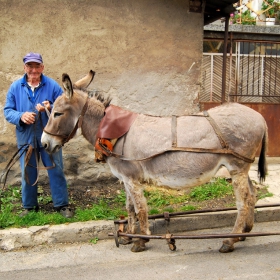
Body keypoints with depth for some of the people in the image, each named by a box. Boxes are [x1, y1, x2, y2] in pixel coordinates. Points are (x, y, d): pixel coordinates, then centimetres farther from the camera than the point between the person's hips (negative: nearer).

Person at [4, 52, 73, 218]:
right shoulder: (15, 87, 1)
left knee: (56, 171, 4)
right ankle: (29, 206, 27)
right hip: (26, 138, 2)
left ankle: (62, 205, 17)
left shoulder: (53, 86, -4)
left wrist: (50, 109, -24)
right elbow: (7, 111, 1)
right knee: (28, 173, 12)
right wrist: (21, 116, -19)